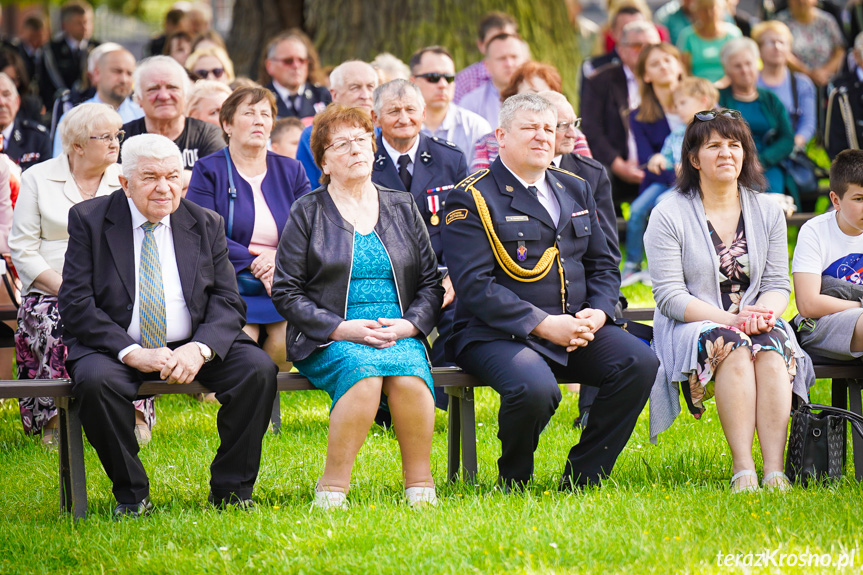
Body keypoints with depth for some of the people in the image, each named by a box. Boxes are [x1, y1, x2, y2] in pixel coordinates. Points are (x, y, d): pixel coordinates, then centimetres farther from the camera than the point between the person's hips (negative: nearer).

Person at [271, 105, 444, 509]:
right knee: (364, 372, -36)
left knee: (409, 375, -33)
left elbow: (431, 283, 16)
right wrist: (343, 328, -12)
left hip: (400, 335, 2)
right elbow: (286, 293, 1)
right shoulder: (307, 213, 7)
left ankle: (420, 484, -20)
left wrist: (407, 326, -5)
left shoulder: (402, 208, 17)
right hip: (330, 340, -2)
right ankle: (333, 487, -27)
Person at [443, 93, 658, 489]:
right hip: (498, 335, -6)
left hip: (577, 329, 6)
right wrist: (543, 324, -20)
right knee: (535, 388, -36)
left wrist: (597, 313, -3)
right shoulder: (473, 200, -4)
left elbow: (603, 265, 20)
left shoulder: (575, 190, 18)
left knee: (640, 362, -19)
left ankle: (581, 480, -7)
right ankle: (513, 483, -4)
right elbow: (475, 285, -13)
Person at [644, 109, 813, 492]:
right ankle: (742, 469, -42)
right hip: (692, 327, -3)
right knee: (734, 348, -36)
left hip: (758, 322, 3)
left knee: (771, 350, -32)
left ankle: (775, 471, -43)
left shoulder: (767, 213, 13)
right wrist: (729, 319, -20)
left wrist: (764, 313, -16)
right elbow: (670, 295, -8)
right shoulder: (669, 215, 0)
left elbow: (778, 284, 9)